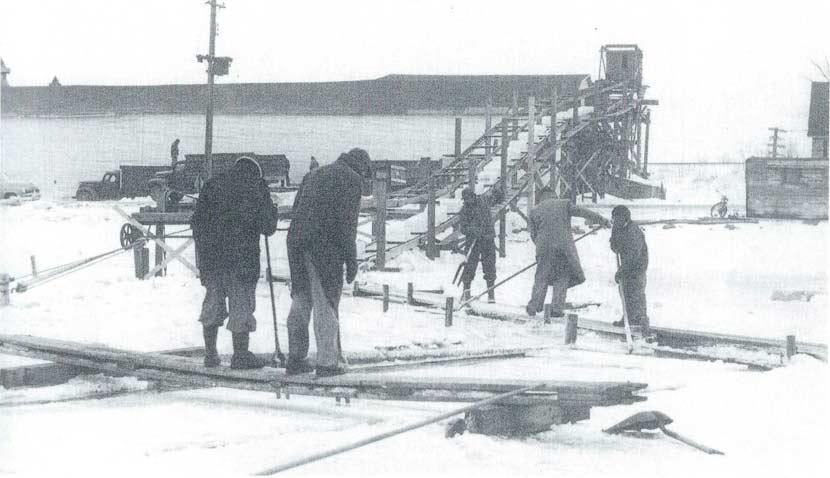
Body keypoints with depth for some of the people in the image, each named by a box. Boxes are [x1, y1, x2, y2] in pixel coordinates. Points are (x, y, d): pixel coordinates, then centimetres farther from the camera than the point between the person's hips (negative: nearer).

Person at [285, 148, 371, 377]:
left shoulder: (313, 174, 23)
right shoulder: (352, 179, 0)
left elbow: (295, 211, 19)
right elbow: (346, 221, -10)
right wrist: (351, 259, -7)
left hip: (297, 242, 7)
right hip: (325, 246, -7)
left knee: (300, 301, 13)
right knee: (326, 304, -2)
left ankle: (295, 358, 14)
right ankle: (327, 362, -1)